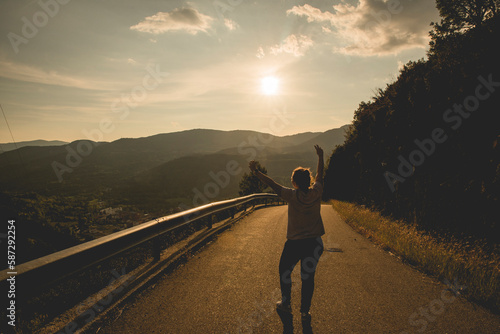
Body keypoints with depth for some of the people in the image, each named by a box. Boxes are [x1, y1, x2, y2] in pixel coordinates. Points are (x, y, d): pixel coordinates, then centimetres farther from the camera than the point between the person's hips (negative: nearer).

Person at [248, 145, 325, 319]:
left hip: (294, 243, -3)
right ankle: (305, 311, 21)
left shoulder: (292, 196, -17)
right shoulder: (316, 193, -8)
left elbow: (272, 184, -12)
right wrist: (320, 156, 22)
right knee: (308, 277, 12)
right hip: (314, 243, 3)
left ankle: (286, 304, 30)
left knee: (284, 272, 19)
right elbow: (320, 175, 9)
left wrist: (255, 171, -4)